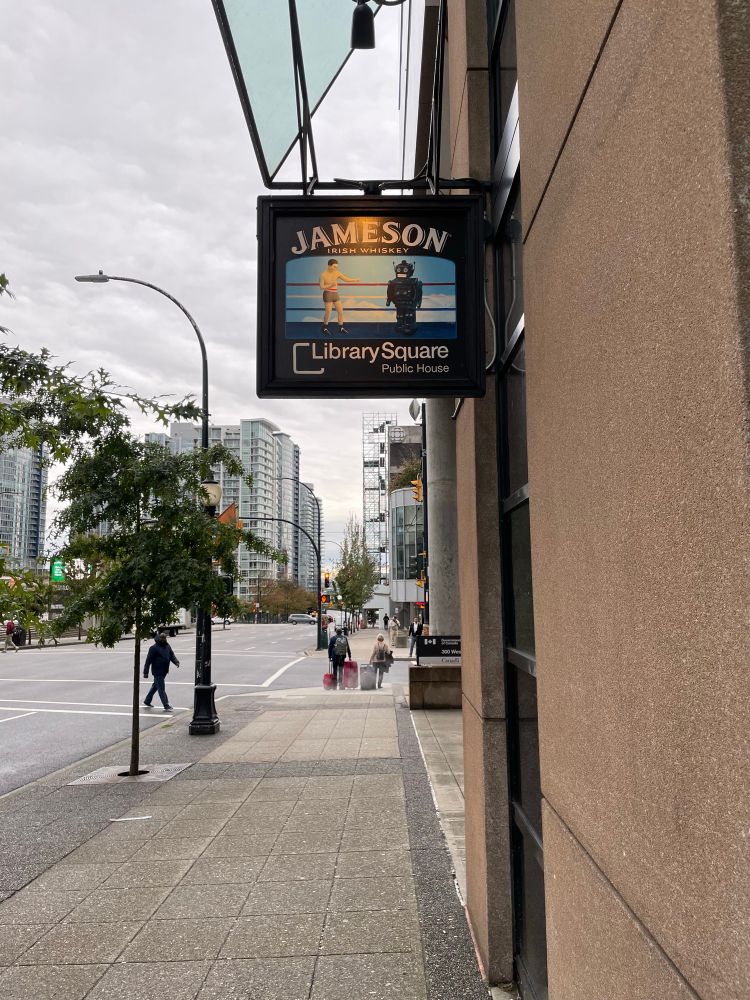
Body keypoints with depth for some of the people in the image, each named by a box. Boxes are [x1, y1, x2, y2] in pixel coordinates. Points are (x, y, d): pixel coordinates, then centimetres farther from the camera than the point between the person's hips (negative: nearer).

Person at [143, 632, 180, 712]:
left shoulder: (167, 646, 9)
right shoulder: (154, 648, -13)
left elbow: (172, 655, 12)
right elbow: (148, 660, -11)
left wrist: (176, 662, -9)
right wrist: (145, 672, -12)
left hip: (164, 671, 8)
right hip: (158, 672, -8)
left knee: (155, 686, 21)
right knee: (161, 689, -5)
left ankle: (147, 701, 37)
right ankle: (166, 706, -2)